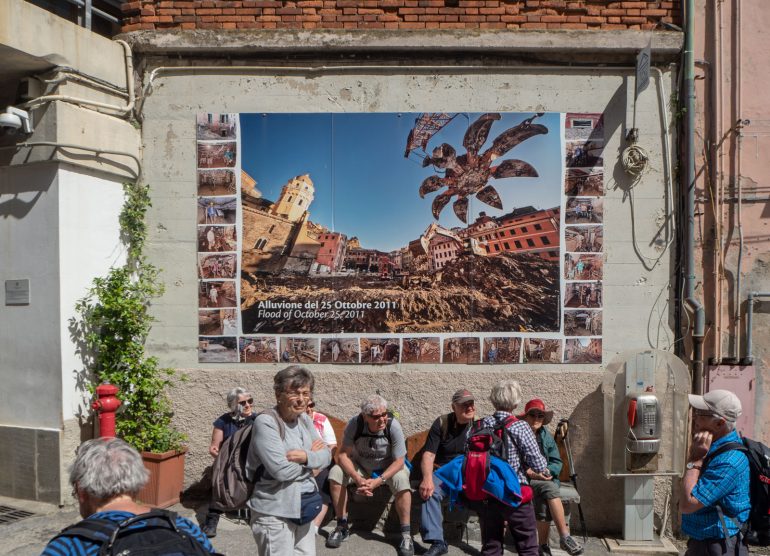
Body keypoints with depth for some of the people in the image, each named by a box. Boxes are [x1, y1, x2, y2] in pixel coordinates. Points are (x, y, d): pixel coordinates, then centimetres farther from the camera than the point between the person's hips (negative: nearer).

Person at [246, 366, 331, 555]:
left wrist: (306, 456, -18)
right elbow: (281, 470, -26)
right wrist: (312, 455, -10)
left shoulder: (304, 419, 6)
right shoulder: (266, 422, -19)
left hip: (303, 509, 8)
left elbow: (326, 455, 4)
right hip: (275, 514, -7)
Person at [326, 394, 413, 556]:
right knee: (336, 473, -23)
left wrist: (378, 481, -35)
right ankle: (342, 526, -7)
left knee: (401, 480, -32)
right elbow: (343, 454, -22)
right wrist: (357, 478, -37)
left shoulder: (393, 426, -28)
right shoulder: (355, 424, -26)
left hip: (389, 467, -2)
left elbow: (399, 461, -23)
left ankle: (406, 534, -16)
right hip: (360, 466, 2)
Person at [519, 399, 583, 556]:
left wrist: (548, 471, -11)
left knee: (544, 503, -28)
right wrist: (527, 472, -18)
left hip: (545, 480, 4)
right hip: (523, 480, -4)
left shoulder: (546, 436, 11)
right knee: (550, 488, -31)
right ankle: (565, 536, -24)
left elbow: (557, 462, 10)